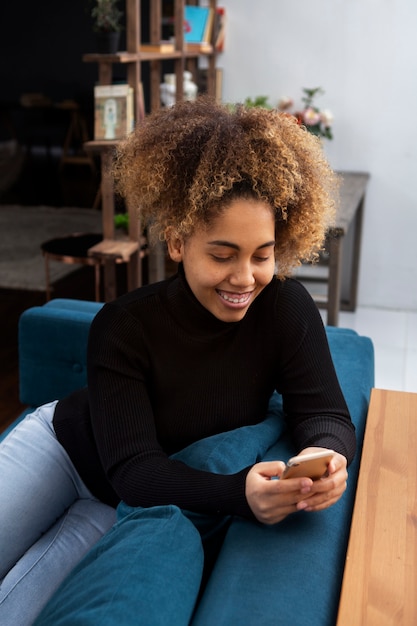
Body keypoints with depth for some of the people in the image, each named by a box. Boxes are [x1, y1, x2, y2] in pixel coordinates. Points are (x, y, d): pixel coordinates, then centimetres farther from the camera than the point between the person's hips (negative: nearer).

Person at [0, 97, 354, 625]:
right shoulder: (123, 325, -27)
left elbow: (324, 412, -20)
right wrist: (236, 493, -48)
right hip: (60, 448, -1)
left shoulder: (286, 308, -21)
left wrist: (326, 456, -46)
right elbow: (131, 469, -29)